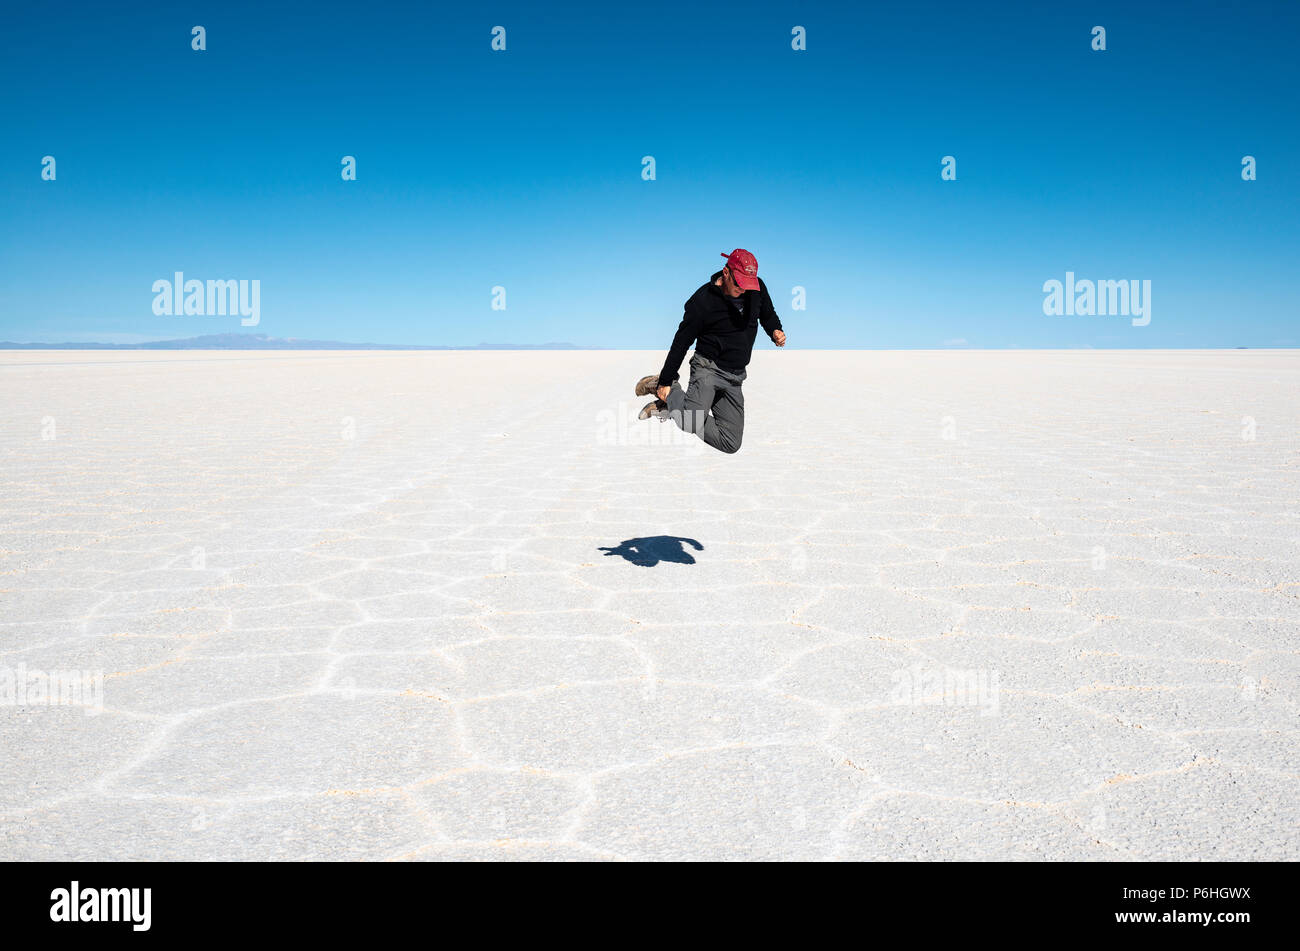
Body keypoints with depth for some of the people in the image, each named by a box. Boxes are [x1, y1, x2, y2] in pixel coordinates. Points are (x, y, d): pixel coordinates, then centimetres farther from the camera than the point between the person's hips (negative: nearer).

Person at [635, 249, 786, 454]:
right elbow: (681, 342, -8)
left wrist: (776, 331, -3)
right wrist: (666, 381, -6)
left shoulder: (757, 288, 0)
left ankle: (670, 409, 17)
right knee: (691, 423, -33)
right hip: (708, 368, -6)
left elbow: (768, 315, 20)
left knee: (731, 444, 2)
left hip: (734, 378, 6)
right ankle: (668, 393, 2)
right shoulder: (703, 300, -15)